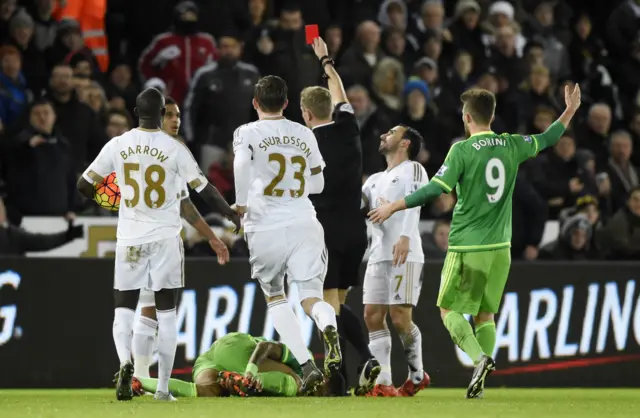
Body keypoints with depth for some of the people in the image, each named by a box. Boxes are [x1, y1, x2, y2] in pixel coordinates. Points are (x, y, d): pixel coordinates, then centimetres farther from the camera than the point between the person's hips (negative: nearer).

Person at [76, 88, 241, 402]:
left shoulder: (117, 146, -2)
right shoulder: (174, 149, -7)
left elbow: (84, 185, 5)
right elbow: (204, 190, -5)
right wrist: (233, 217, 8)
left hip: (129, 239, 1)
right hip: (165, 239, -1)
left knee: (123, 310, 6)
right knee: (166, 314, 9)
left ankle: (125, 362, -24)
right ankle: (163, 387, 7)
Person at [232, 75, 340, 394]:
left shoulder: (248, 133, 1)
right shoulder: (305, 135, 13)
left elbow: (241, 162, -21)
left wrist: (241, 203, -8)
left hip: (266, 227, -2)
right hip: (303, 224, 2)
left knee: (275, 297, 17)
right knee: (311, 296, 0)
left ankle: (307, 366, 5)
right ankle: (328, 327, -37)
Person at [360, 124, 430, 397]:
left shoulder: (413, 170, 1)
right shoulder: (375, 180, 25)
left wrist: (405, 236, -29)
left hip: (405, 254, -7)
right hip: (378, 255, 7)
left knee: (400, 317, -11)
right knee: (373, 316, -2)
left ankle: (416, 376, 6)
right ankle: (382, 383, -1)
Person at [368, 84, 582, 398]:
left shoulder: (462, 150, -10)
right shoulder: (511, 146, 5)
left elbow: (435, 190, -16)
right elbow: (546, 140, 22)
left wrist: (393, 207, -8)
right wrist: (570, 111, 37)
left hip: (467, 247, -5)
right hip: (500, 246, 5)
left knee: (450, 310, 5)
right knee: (485, 315, 12)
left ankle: (479, 358, -20)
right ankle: (479, 384, 5)